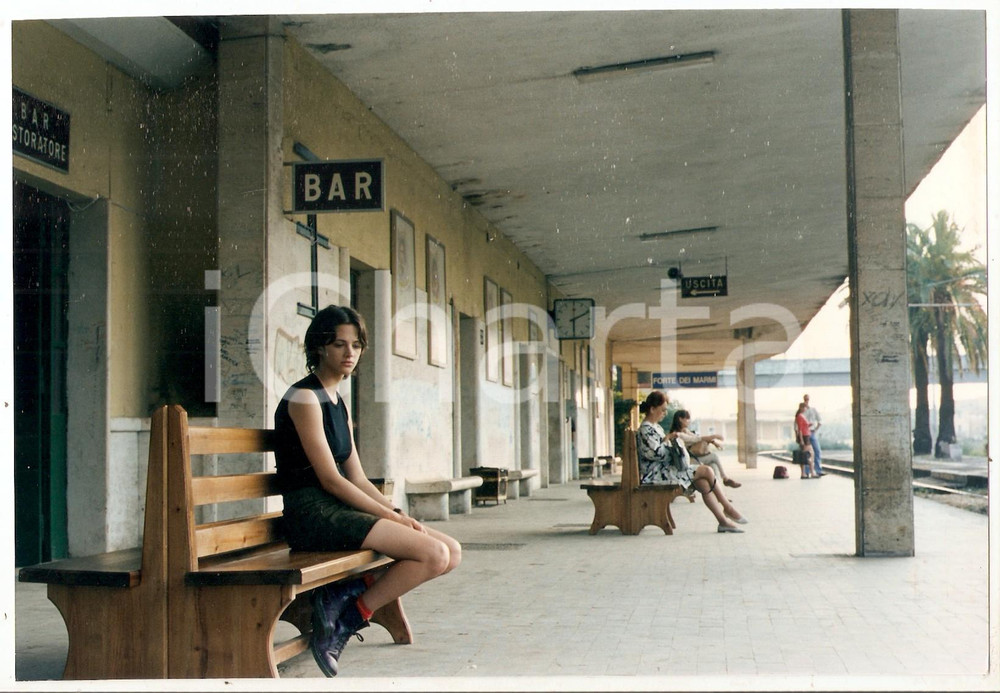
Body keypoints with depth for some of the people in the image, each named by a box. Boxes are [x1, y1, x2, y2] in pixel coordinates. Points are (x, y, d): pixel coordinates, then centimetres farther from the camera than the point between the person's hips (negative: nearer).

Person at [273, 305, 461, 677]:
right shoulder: (304, 397, -9)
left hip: (344, 507, 9)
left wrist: (399, 514, 0)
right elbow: (330, 479, -14)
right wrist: (392, 517, -13)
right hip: (313, 512, -9)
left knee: (452, 552, -1)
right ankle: (345, 620, -7)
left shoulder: (339, 402, 19)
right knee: (433, 554, -21)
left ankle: (343, 594, -3)